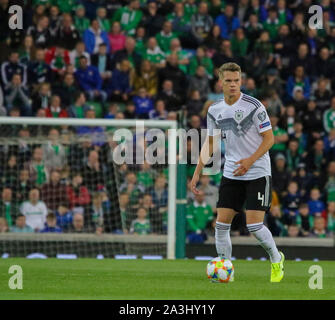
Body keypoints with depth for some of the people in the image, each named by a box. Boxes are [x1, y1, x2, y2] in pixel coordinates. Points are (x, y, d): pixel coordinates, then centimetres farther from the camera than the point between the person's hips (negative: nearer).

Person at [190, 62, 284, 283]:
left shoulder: (254, 106, -12)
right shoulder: (215, 111, 4)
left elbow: (269, 138, -9)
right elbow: (210, 143, 15)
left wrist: (250, 160, -22)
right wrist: (197, 172, 8)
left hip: (258, 173, -5)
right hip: (231, 174, 5)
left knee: (254, 225, -11)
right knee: (222, 223, -4)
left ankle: (277, 260, 15)